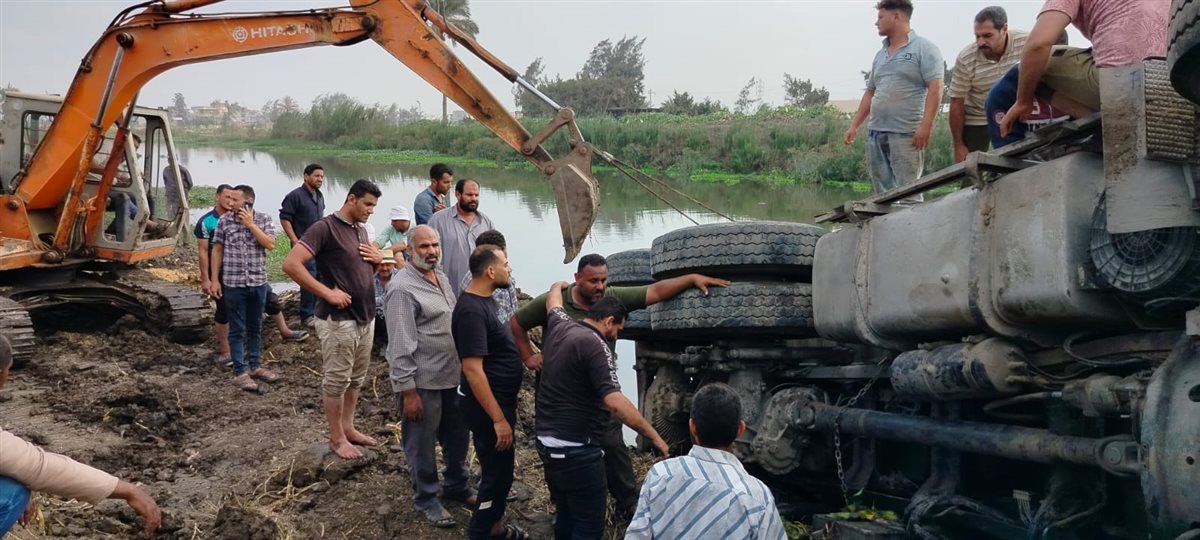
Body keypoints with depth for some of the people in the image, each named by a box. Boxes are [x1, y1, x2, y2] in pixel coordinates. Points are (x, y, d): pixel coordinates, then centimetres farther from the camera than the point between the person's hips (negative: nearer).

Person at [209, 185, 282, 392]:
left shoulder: (264, 219, -2)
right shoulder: (224, 221, -3)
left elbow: (270, 245, -14)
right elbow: (217, 251, 2)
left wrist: (251, 224, -17)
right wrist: (214, 280, -1)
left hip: (258, 282, 2)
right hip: (233, 284, -2)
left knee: (255, 327, 14)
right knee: (237, 330, 3)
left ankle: (254, 366, 27)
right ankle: (240, 372, 9)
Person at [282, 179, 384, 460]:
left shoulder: (361, 231, 12)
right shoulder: (325, 228, -14)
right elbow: (291, 264, -21)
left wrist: (378, 259, 1)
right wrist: (327, 292, -22)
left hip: (366, 318, 8)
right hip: (339, 320, -8)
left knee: (356, 379, 17)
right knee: (337, 380, 3)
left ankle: (348, 427, 30)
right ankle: (336, 438, 13)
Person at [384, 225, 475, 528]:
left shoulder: (441, 278, 9)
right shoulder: (402, 288, -20)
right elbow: (400, 345, -21)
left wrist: (464, 366, 19)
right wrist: (408, 391, -21)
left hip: (453, 375, 8)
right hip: (422, 382, -8)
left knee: (457, 436, 21)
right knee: (422, 443, 8)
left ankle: (455, 485, 40)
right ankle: (426, 499, 24)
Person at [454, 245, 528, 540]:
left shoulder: (483, 300, 6)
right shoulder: (471, 310, -26)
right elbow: (473, 371, -28)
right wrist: (498, 418, -26)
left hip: (499, 400, 10)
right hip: (488, 406, -10)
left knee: (500, 468, 20)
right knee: (498, 473, 1)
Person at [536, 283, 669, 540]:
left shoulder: (560, 327, 7)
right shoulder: (595, 345, -17)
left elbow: (553, 297, 32)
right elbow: (615, 402, -28)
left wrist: (561, 285, 55)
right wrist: (654, 437, -23)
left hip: (546, 441, 9)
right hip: (576, 449, -9)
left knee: (566, 515, 21)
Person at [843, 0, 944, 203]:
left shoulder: (923, 49, -2)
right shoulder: (880, 54, 19)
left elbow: (935, 88, -11)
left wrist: (925, 126, -20)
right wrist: (854, 126, 16)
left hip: (906, 134, -7)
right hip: (875, 133, 7)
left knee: (907, 194, -8)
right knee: (882, 193, 8)